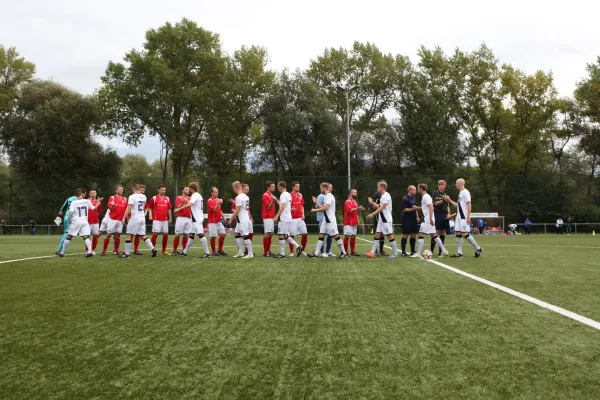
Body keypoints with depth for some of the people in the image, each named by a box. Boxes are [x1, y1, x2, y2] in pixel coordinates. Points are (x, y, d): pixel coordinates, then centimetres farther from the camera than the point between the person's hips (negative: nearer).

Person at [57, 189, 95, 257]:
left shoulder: (73, 203, -4)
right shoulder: (87, 201, 1)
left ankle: (62, 252, 18)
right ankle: (89, 251, -19)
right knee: (86, 237, 0)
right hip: (84, 221, 1)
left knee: (69, 237, 10)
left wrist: (68, 222, -1)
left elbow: (71, 213, -13)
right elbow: (93, 208, 15)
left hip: (76, 221, -1)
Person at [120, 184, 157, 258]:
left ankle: (127, 253, 7)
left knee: (129, 235, 3)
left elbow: (128, 208, -15)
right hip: (142, 218, 6)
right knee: (143, 235, 12)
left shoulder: (132, 197, -11)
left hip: (135, 218, -6)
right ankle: (153, 249, -1)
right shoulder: (144, 197, 9)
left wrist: (124, 218, -12)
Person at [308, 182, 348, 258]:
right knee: (321, 235, 5)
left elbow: (326, 208, -22)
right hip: (326, 220, 10)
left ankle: (344, 253, 0)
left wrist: (315, 210, -14)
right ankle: (316, 253, 5)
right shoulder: (327, 196, 16)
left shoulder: (329, 196, -13)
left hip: (330, 220, -10)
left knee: (336, 236, -6)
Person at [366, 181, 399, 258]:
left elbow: (382, 207, -23)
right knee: (377, 235, 4)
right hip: (381, 220, 10)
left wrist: (372, 214, -27)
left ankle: (395, 253, 6)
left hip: (386, 220, -10)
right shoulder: (383, 196, 16)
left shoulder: (386, 195, -14)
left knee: (390, 235, -3)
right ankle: (372, 252, 2)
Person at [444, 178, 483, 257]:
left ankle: (478, 249, 0)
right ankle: (459, 252, 7)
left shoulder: (465, 192, -10)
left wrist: (468, 217, -22)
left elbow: (469, 205, -16)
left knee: (465, 234, -11)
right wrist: (449, 200, 17)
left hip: (464, 217, -9)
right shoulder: (460, 193, 18)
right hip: (459, 217, 9)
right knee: (458, 234, 5)